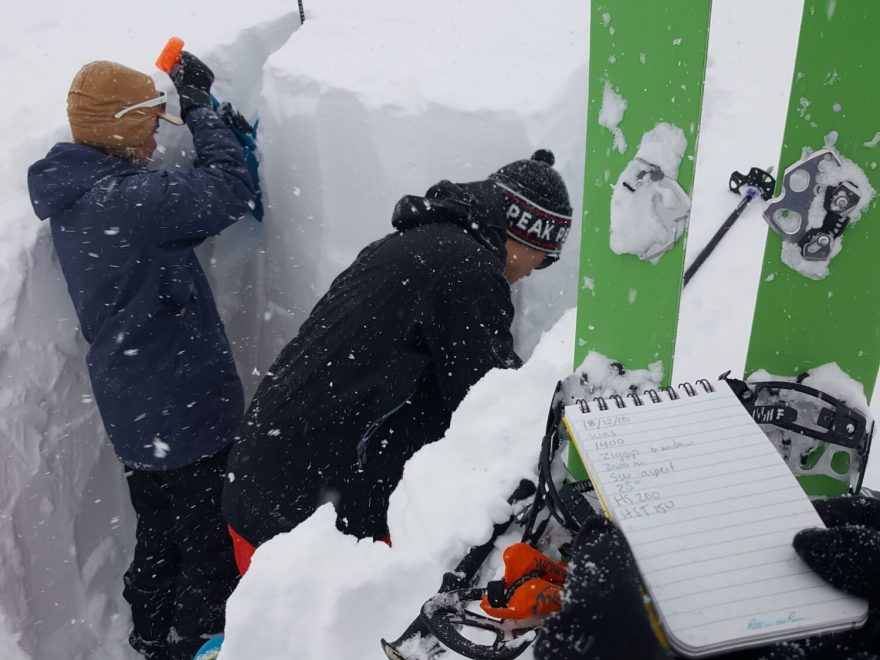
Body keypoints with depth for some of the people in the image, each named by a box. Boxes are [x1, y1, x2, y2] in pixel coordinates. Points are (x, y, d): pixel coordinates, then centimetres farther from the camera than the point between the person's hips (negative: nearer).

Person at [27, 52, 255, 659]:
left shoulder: (79, 195, 9)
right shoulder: (120, 199, -22)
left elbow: (188, 209, 12)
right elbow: (232, 189, -21)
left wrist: (200, 112, 4)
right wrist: (200, 108, -7)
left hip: (140, 408, 10)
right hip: (182, 409, -10)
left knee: (161, 539, 25)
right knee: (213, 552, 5)